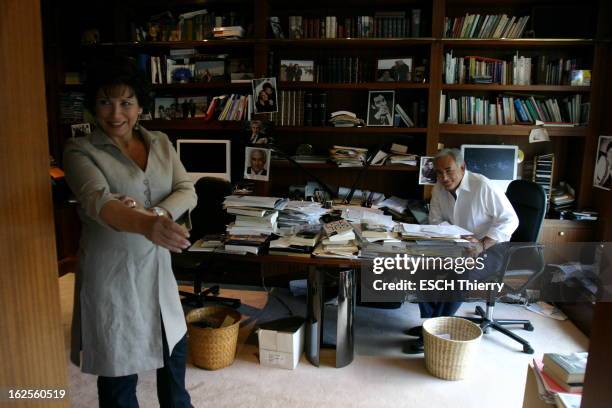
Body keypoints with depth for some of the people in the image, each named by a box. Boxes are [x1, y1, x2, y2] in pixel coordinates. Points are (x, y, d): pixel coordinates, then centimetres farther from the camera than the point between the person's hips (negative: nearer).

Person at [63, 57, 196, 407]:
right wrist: (144, 224, -51)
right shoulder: (81, 151, -12)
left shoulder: (160, 143, 3)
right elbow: (97, 200, -31)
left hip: (158, 266, 5)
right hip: (111, 272, -5)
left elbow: (187, 192, -7)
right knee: (119, 367, 9)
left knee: (175, 348, 21)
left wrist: (158, 214, -28)